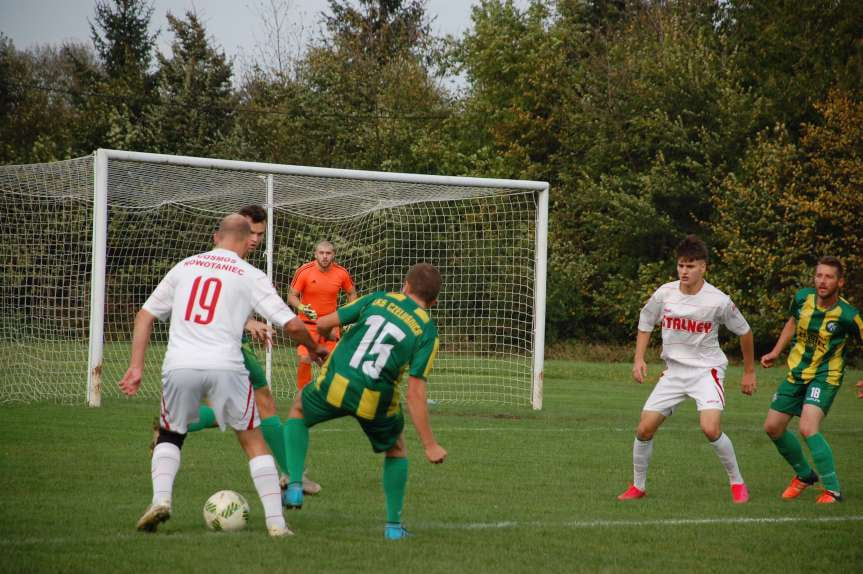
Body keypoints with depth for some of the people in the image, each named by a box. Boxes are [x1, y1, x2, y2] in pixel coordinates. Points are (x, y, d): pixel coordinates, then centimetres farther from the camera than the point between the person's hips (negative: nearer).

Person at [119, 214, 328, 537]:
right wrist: (314, 349, 22)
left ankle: (161, 498, -1)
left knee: (170, 436, 24)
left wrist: (136, 367, 16)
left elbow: (145, 315, 16)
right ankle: (276, 522, 8)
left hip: (179, 366, 2)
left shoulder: (185, 266, 17)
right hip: (225, 366, -2)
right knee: (253, 440, 15)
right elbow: (291, 324, 2)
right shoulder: (251, 276, 6)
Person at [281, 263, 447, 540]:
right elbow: (415, 393, -11)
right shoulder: (427, 331, -3)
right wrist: (429, 445, -8)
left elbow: (324, 324, 5)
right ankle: (394, 525, 22)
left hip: (334, 384, 1)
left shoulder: (379, 298, 5)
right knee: (396, 449, 29)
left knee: (298, 412, 32)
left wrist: (329, 338, 30)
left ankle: (294, 486, 14)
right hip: (375, 400, -1)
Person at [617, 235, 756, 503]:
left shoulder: (718, 301, -15)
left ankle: (737, 483, -4)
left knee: (710, 429, -25)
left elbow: (744, 332, 1)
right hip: (674, 370, 4)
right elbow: (645, 322, 13)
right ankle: (638, 486, 18)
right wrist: (639, 359, 2)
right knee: (644, 430, -3)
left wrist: (749, 372, 8)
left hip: (707, 370, -4)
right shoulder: (664, 294, -7)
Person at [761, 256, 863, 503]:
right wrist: (776, 352, 14)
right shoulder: (802, 298, -7)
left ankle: (832, 490, -14)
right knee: (773, 427, 10)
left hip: (825, 376, -6)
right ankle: (804, 475, 33)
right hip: (797, 372, 6)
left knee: (808, 429, -26)